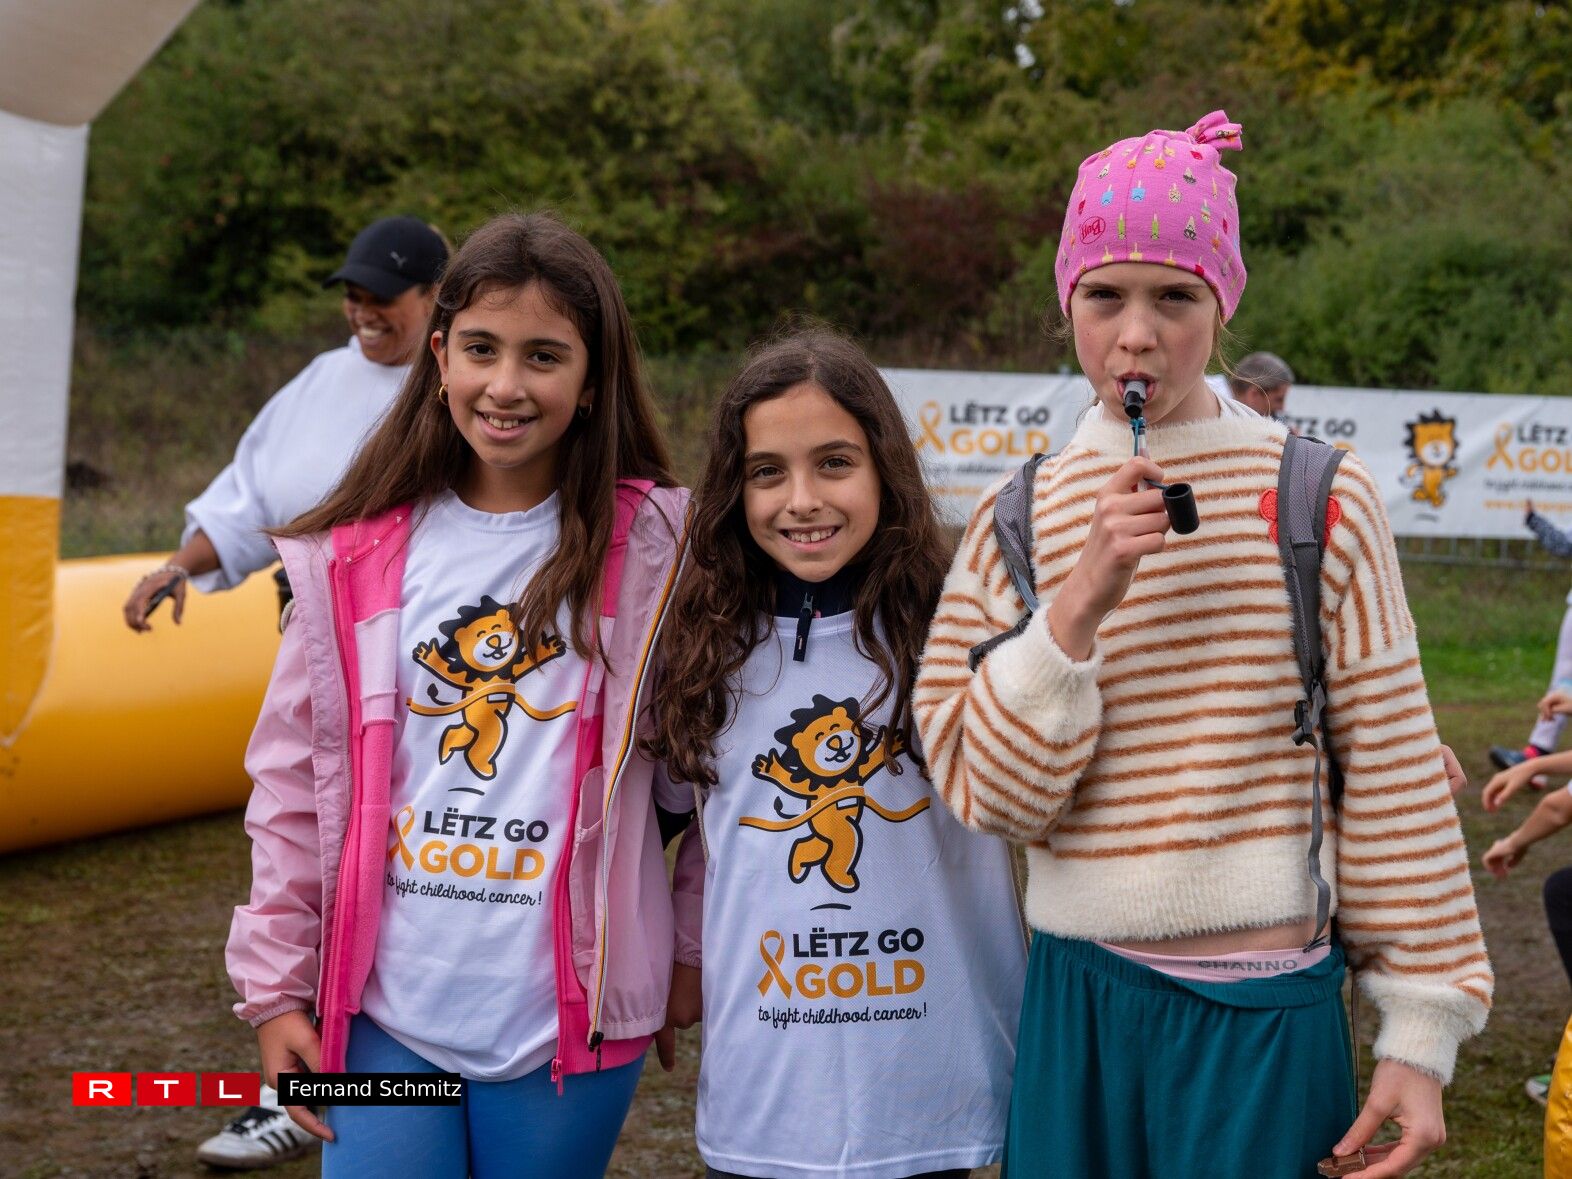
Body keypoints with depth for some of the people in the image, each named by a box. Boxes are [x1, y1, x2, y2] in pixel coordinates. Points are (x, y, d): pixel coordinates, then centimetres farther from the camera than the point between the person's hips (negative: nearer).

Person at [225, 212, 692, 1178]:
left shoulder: (653, 546, -4)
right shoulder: (358, 553, 1)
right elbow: (297, 776, 6)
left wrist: (696, 954, 3)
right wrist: (275, 984, 6)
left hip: (568, 1016, -1)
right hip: (385, 1007, 2)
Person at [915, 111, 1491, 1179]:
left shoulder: (1321, 501, -5)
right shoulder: (1016, 520, 2)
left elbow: (1395, 779, -3)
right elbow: (988, 792, -6)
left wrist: (1420, 1036, -3)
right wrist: (1082, 601, -18)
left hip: (1263, 1015, -2)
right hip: (1075, 1001, 2)